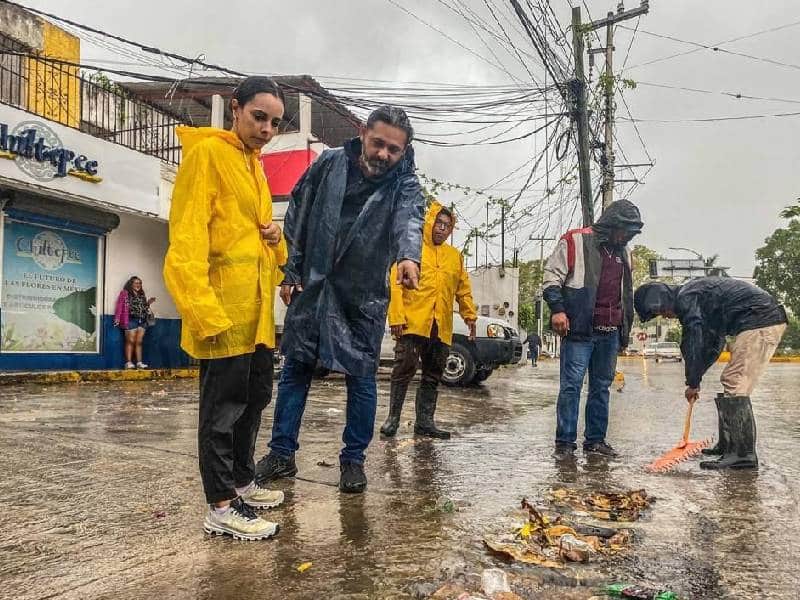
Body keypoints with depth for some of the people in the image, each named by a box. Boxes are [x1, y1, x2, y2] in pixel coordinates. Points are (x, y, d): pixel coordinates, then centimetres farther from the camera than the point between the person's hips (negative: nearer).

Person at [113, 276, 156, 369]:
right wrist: (117, 320, -14)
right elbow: (120, 307, -5)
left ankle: (139, 362, 1)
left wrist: (148, 303, 7)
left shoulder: (142, 295, 21)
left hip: (142, 321, 5)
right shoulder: (125, 293, 5)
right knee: (130, 341, -8)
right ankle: (128, 362, -8)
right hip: (131, 320, -5)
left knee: (139, 342, 2)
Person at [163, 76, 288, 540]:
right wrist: (204, 311, -24)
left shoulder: (254, 163, 19)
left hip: (258, 310, 10)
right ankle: (221, 507, 11)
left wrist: (275, 236, 3)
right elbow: (187, 237, -16)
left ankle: (242, 481, 34)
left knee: (255, 397, 18)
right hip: (224, 312, -9)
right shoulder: (208, 153, -8)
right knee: (224, 406, -2)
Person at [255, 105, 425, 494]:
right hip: (311, 286, 2)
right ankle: (282, 453, 22)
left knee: (361, 377, 3)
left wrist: (409, 257, -53)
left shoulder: (405, 185, -8)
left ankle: (353, 459, 20)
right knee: (295, 369, 8)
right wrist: (290, 273, 1)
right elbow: (297, 218, 4)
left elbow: (410, 219, -31)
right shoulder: (329, 164, -3)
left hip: (364, 296, -1)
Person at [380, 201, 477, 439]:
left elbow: (463, 288, 18)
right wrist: (396, 317, -12)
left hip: (441, 328, 5)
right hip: (413, 323, -4)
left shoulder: (455, 256, 16)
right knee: (404, 370, -3)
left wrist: (470, 315, 7)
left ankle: (425, 422, 15)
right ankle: (393, 418, 8)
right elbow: (396, 284, -4)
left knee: (432, 376, 8)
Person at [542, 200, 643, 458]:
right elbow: (552, 274, -5)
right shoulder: (575, 241, -2)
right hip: (580, 330, -7)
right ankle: (565, 441, 2)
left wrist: (625, 327, 24)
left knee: (602, 386, 11)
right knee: (572, 385, -6)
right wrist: (557, 309, -16)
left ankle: (595, 440, 20)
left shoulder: (623, 252, 19)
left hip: (610, 333, 7)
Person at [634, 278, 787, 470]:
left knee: (735, 385, -12)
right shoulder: (695, 294, 20)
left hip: (760, 320, -11)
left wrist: (693, 383, -1)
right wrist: (696, 379, 20)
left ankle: (743, 454, -12)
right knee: (729, 382, 13)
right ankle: (727, 445, 19)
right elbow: (714, 343, 23)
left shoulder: (686, 299, -11)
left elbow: (692, 345, -12)